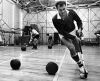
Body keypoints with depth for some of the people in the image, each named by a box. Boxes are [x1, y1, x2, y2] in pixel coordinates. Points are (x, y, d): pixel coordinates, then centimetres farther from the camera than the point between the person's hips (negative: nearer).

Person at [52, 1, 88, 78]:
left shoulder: (71, 12, -19)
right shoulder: (55, 19, -27)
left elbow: (79, 20, -1)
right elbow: (62, 32, -23)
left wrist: (80, 28, -20)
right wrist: (74, 38, -27)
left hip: (73, 32, 4)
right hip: (64, 35, -3)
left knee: (78, 50, 3)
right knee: (72, 48, -25)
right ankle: (81, 65, -13)